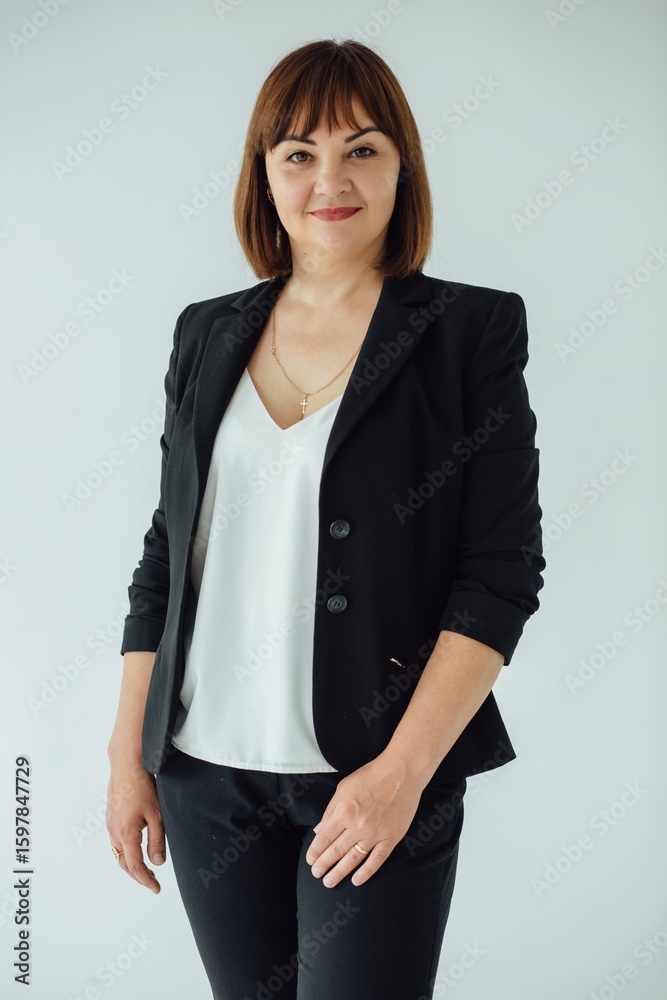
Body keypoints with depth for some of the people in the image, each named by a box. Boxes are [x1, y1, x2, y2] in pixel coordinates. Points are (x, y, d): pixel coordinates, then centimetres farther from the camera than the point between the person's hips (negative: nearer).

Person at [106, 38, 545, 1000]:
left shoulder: (471, 329, -3)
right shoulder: (209, 334, 7)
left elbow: (503, 568, -8)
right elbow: (165, 555, 10)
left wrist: (402, 769, -15)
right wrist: (129, 751, 8)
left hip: (375, 777, -3)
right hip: (205, 770, 4)